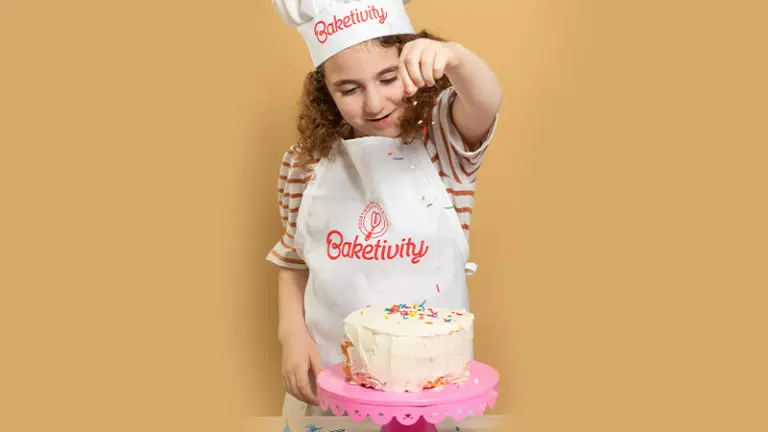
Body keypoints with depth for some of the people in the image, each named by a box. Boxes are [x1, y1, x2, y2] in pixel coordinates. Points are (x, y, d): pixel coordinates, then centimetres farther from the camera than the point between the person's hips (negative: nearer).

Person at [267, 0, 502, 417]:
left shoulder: (442, 142, -7)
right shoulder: (310, 161, -1)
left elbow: (485, 104, -29)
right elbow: (293, 260, 8)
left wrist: (453, 56, -47)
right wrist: (292, 334, -3)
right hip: (328, 372, 2)